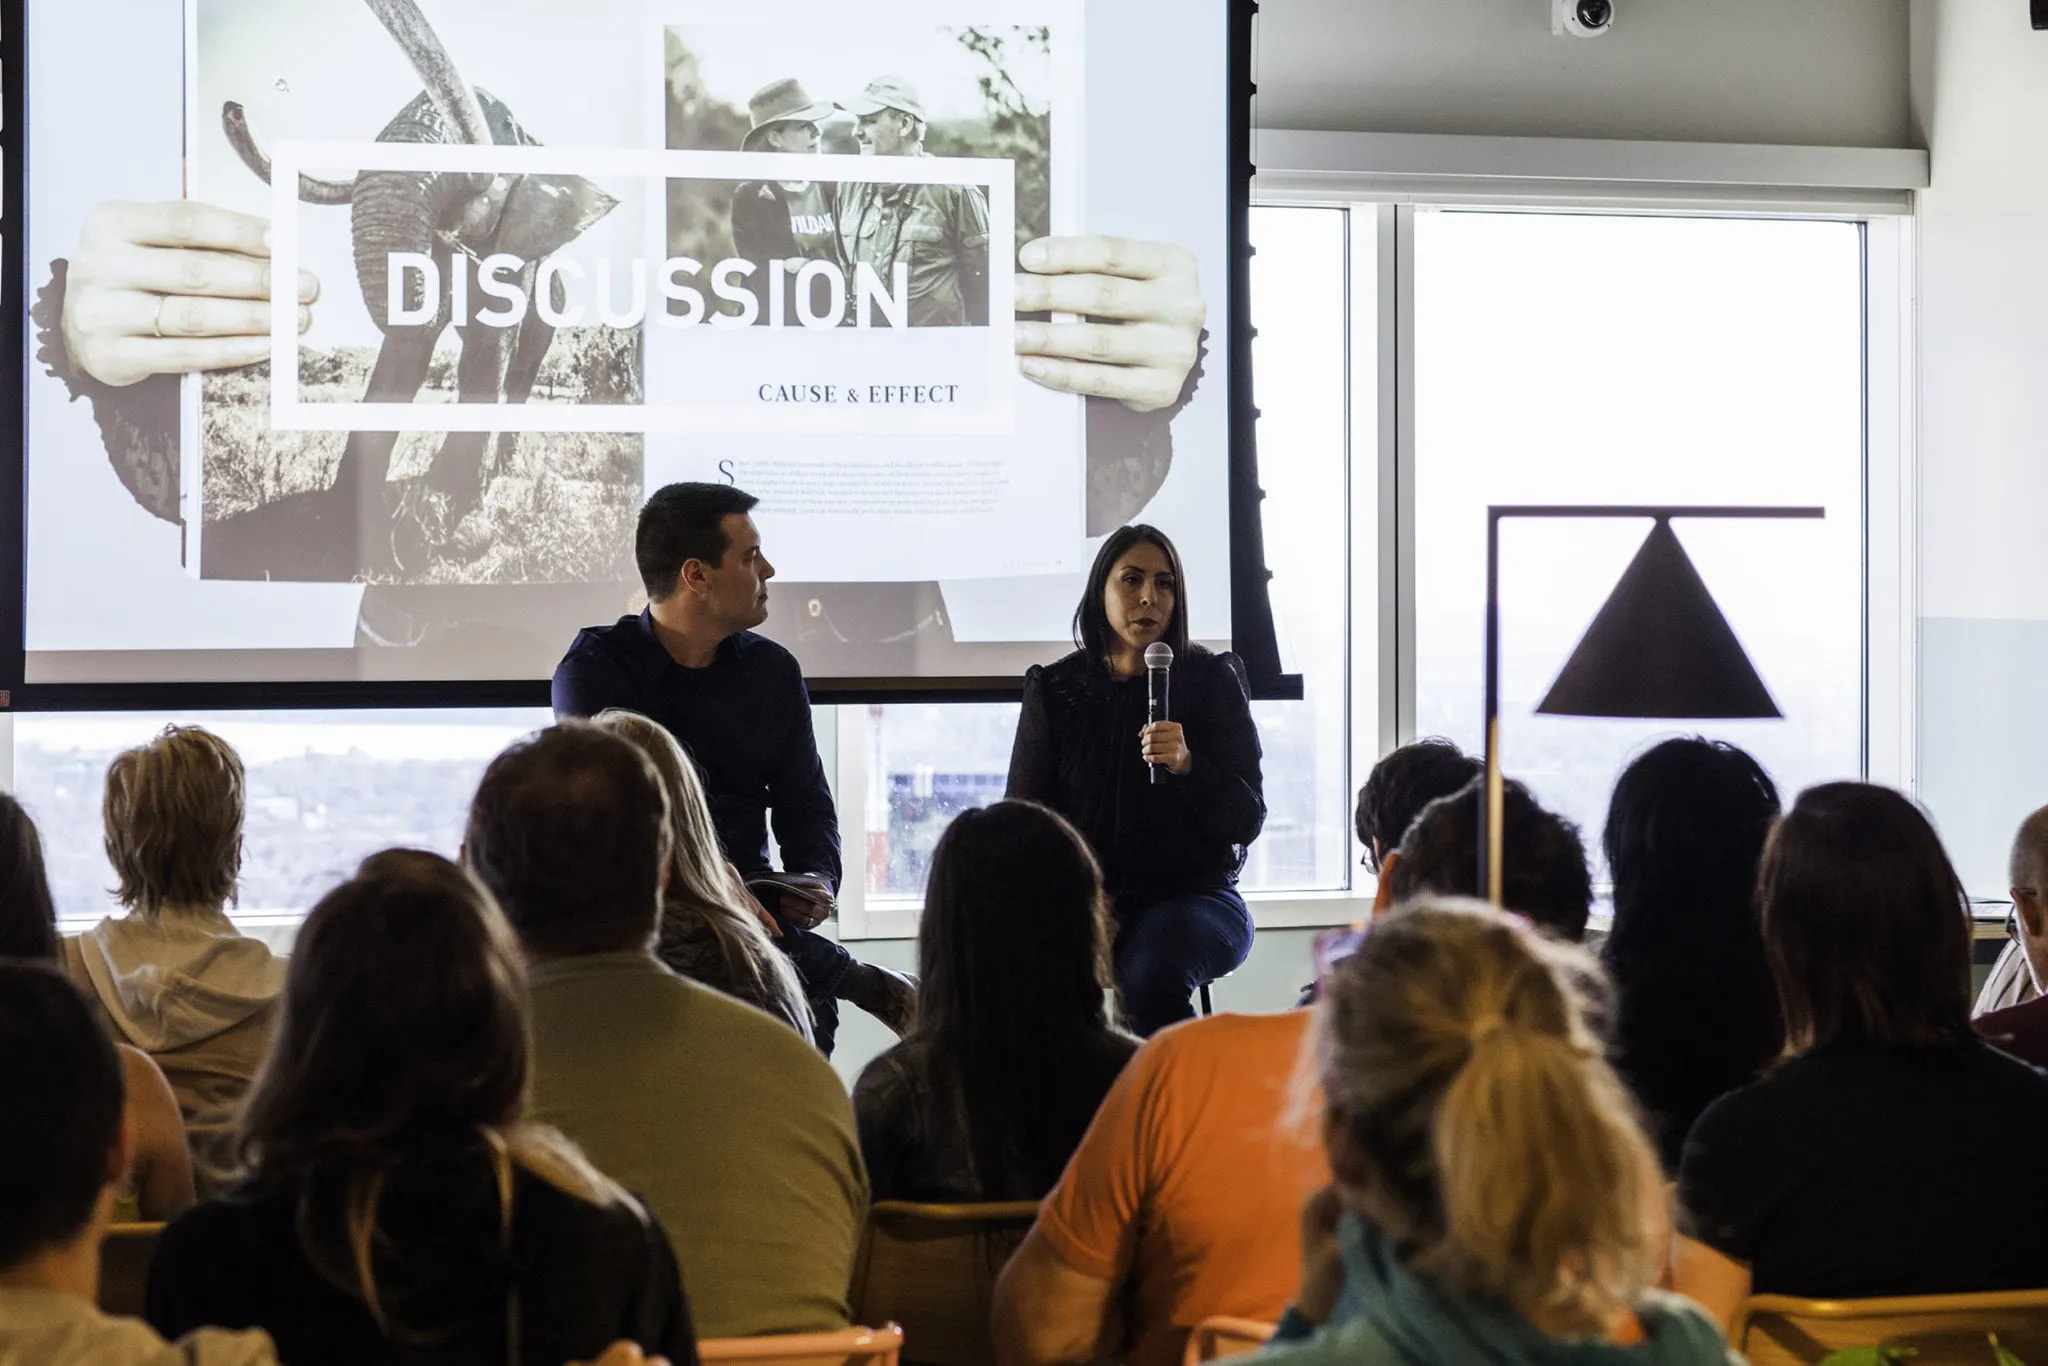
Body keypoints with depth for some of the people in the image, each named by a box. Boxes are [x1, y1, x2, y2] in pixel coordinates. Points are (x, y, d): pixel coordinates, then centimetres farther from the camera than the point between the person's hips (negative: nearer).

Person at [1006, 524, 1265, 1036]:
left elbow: (1248, 821, -1)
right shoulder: (1056, 690, 8)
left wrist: (1187, 764, -20)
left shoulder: (1213, 681, 4)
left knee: (1148, 977, -35)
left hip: (1193, 894, -1)